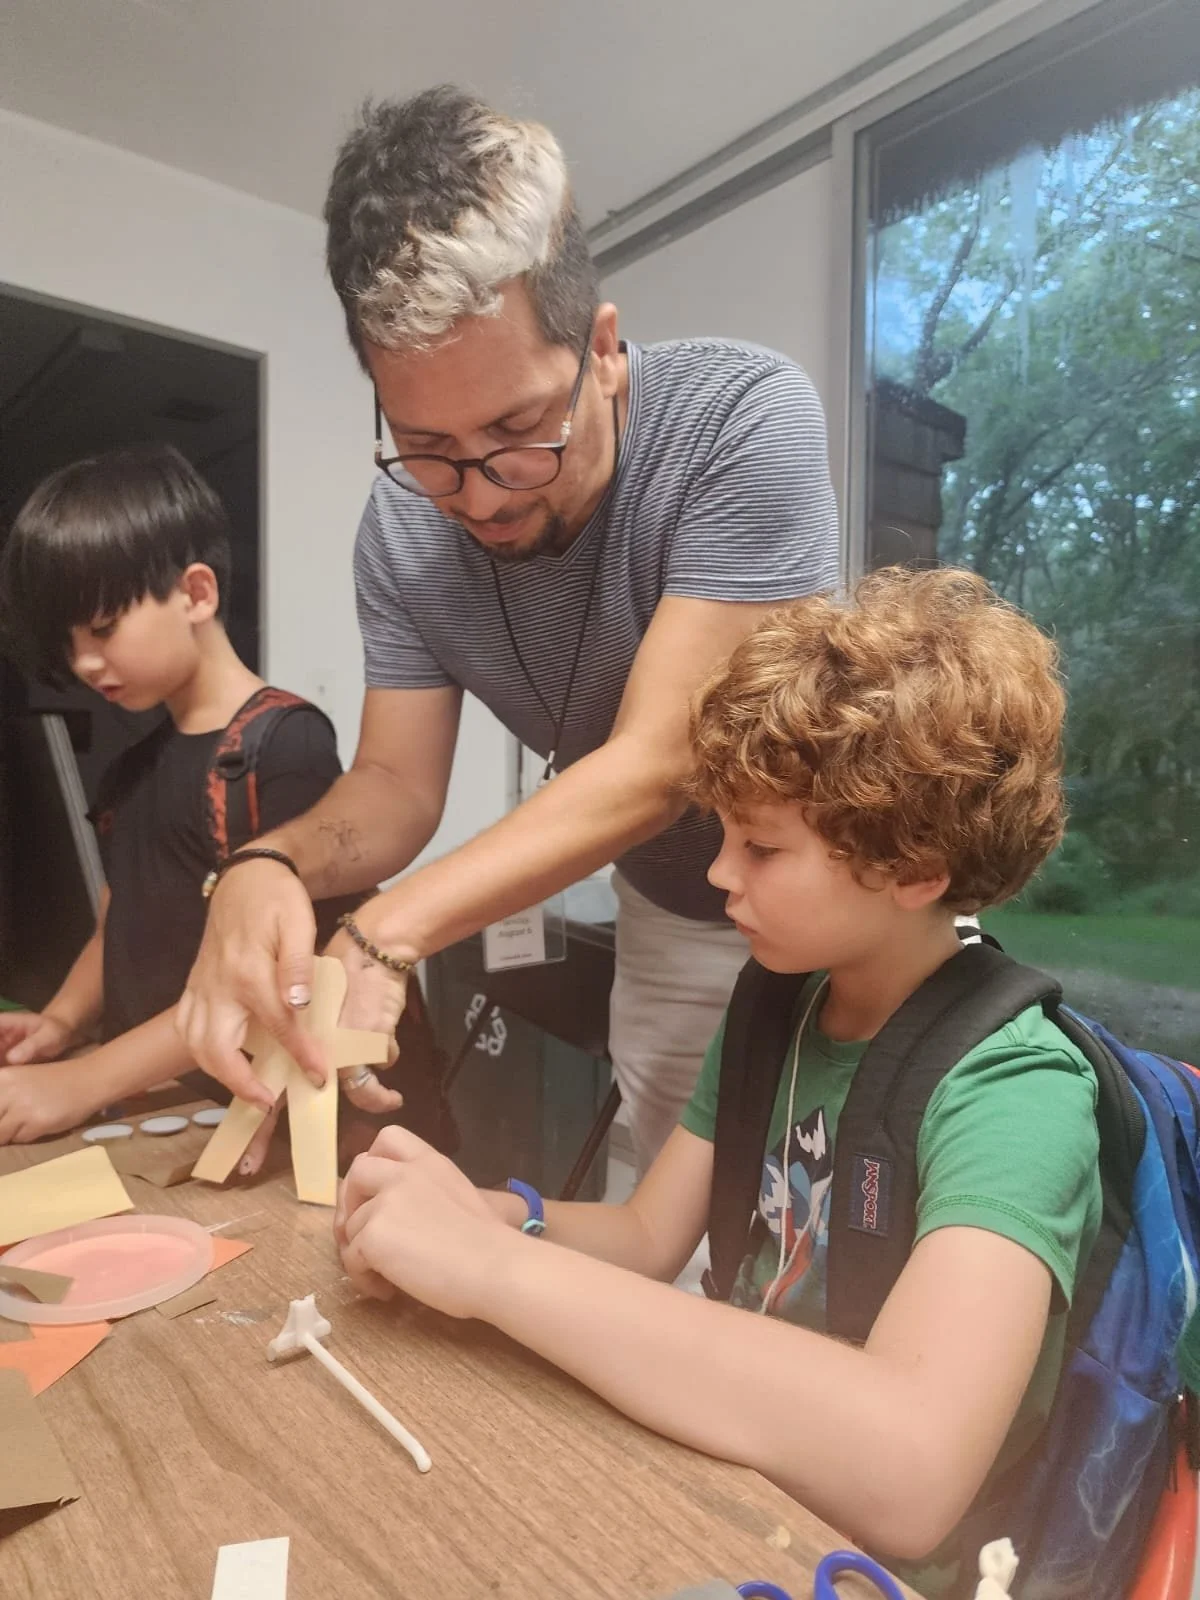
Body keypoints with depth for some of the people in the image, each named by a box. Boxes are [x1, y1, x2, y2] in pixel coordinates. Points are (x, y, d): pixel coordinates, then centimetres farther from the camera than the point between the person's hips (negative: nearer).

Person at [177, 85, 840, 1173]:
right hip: (668, 927, 4)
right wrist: (268, 868, -31)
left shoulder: (743, 418, -28)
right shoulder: (407, 522, -13)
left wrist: (380, 943, -36)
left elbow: (653, 767, -31)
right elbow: (398, 785, -9)